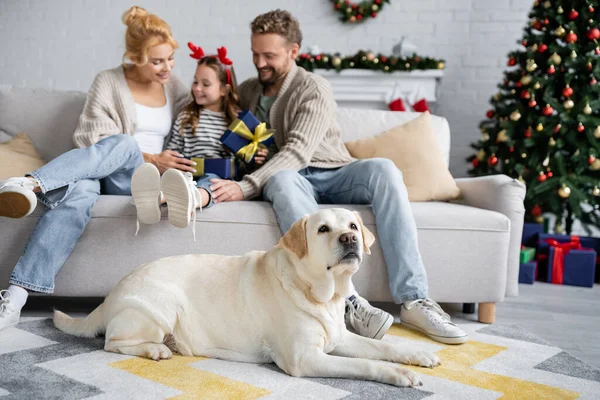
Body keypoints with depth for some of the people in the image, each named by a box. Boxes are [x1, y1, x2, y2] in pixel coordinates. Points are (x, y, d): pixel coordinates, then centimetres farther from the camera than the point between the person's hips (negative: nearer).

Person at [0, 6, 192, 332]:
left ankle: (32, 183, -57)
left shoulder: (175, 88, 17)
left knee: (123, 145, -36)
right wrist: (150, 159, -15)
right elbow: (95, 141, -4)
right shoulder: (109, 82, 4)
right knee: (77, 194, -41)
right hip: (99, 173, -1)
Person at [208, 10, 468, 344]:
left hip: (333, 175, -1)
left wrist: (245, 188, -32)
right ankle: (347, 302, -51)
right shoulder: (246, 92, 14)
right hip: (288, 179, 1)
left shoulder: (314, 89, -5)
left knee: (383, 169, -32)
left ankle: (413, 300, -36)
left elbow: (298, 151, -19)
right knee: (282, 180, -37)